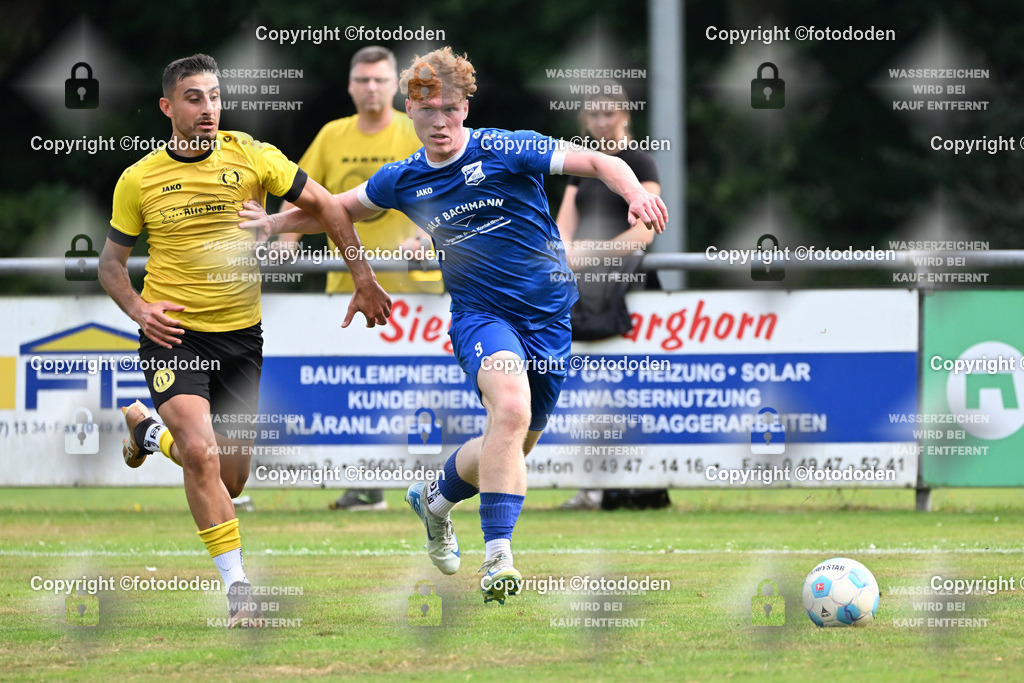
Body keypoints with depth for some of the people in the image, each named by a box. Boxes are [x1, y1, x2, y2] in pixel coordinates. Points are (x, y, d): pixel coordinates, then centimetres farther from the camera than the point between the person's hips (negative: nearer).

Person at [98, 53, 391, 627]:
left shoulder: (251, 156, -4)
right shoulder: (139, 179, -3)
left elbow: (326, 206, 5)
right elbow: (112, 260, 8)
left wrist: (365, 280, 1)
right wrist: (138, 308, -11)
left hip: (241, 336, 2)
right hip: (173, 334, -2)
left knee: (231, 477, 8)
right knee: (202, 453, -23)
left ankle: (150, 430, 39)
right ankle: (238, 587, -14)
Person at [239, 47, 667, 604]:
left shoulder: (505, 150, -8)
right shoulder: (403, 181, 3)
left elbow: (599, 163, -9)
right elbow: (343, 207, 24)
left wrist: (637, 194, -28)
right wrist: (276, 223, 19)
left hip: (549, 318, 1)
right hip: (479, 313, -1)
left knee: (512, 446, 7)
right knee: (510, 407, -30)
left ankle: (437, 496, 40)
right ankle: (498, 557, -33)